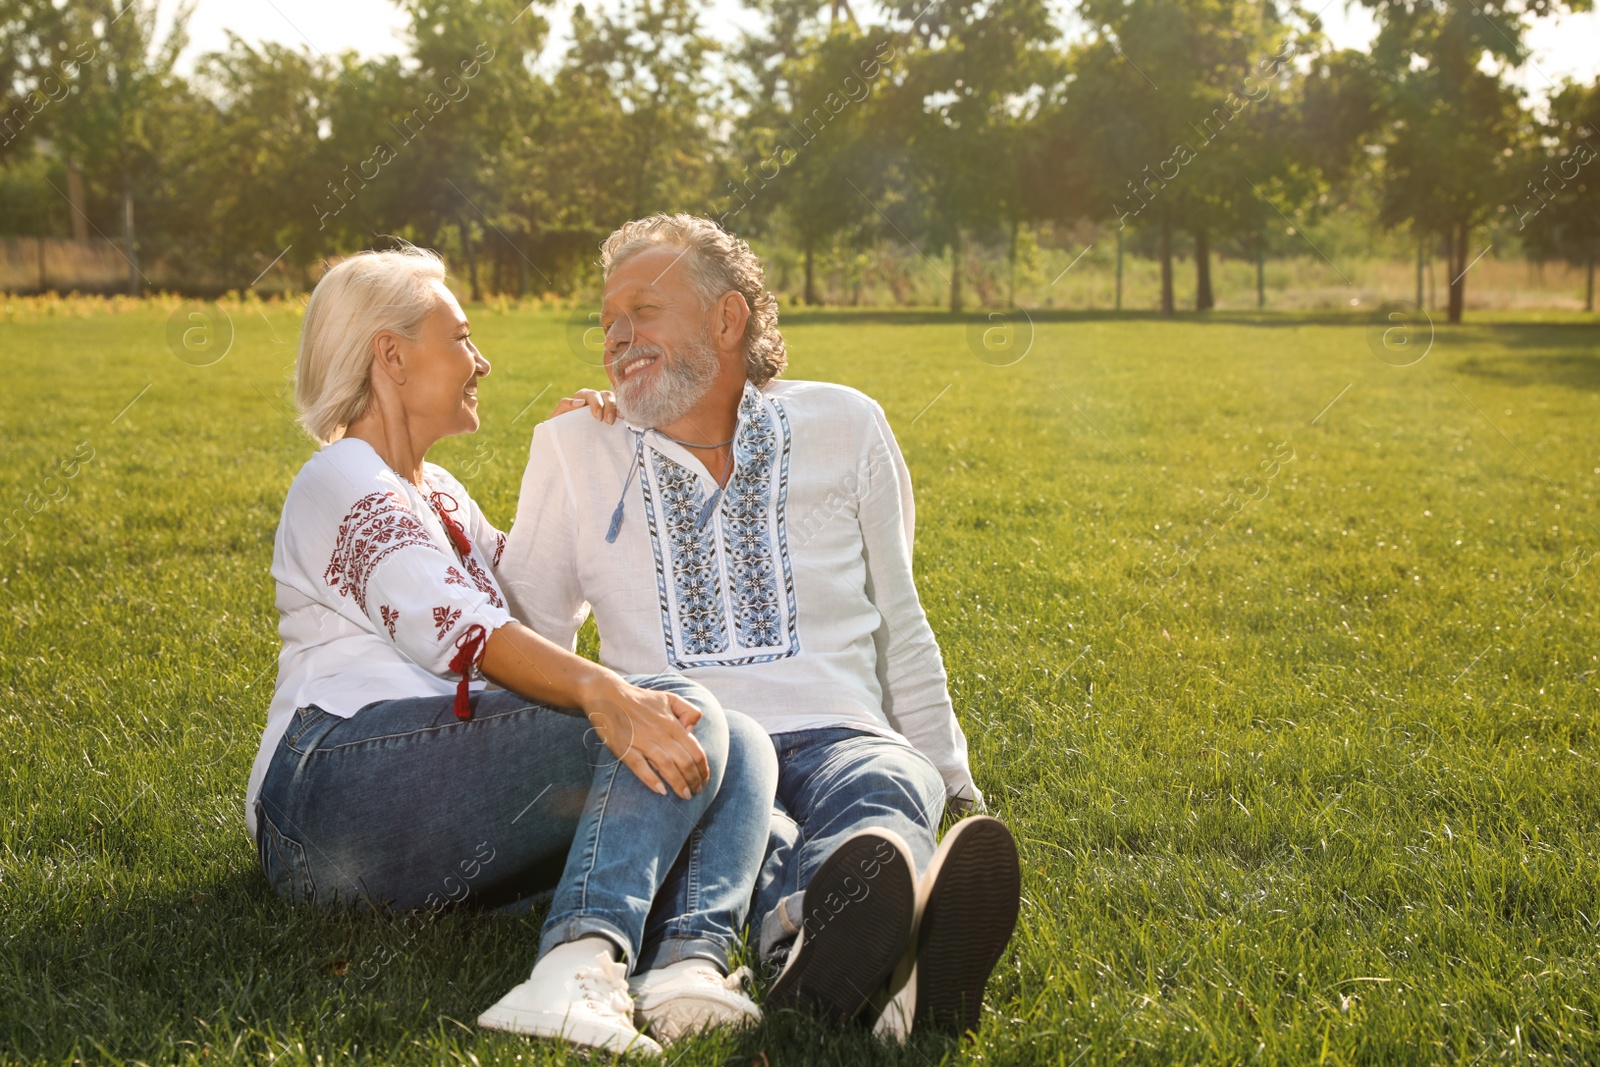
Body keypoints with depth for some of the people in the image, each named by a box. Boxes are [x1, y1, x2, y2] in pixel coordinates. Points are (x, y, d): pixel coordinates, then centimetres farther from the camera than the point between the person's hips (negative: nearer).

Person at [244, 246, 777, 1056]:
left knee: (739, 747, -10)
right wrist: (603, 692, -37)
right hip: (342, 781, -9)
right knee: (677, 718, -26)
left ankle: (688, 959, -40)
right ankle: (581, 965, -49)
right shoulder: (343, 485, -2)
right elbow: (459, 627, -20)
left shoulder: (439, 495, 30)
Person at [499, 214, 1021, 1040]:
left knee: (881, 794, -37)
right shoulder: (572, 450, 16)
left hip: (835, 733, 1)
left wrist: (951, 782, 17)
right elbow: (525, 638, 20)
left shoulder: (845, 428, 15)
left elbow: (897, 624, 21)